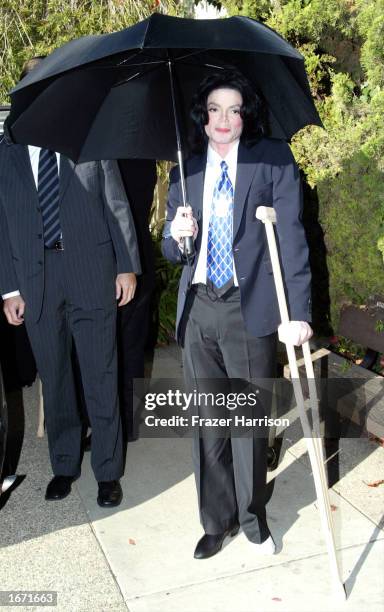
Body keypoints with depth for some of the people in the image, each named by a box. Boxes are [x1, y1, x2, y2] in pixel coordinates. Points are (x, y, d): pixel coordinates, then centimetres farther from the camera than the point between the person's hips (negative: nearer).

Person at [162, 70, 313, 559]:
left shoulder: (273, 159, -1)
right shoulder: (185, 171, 11)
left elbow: (291, 234, -10)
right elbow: (172, 252, 14)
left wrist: (296, 310, -18)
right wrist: (178, 235, -10)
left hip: (249, 307, -3)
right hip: (198, 308, 4)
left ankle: (252, 517, 31)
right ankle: (217, 520, 31)